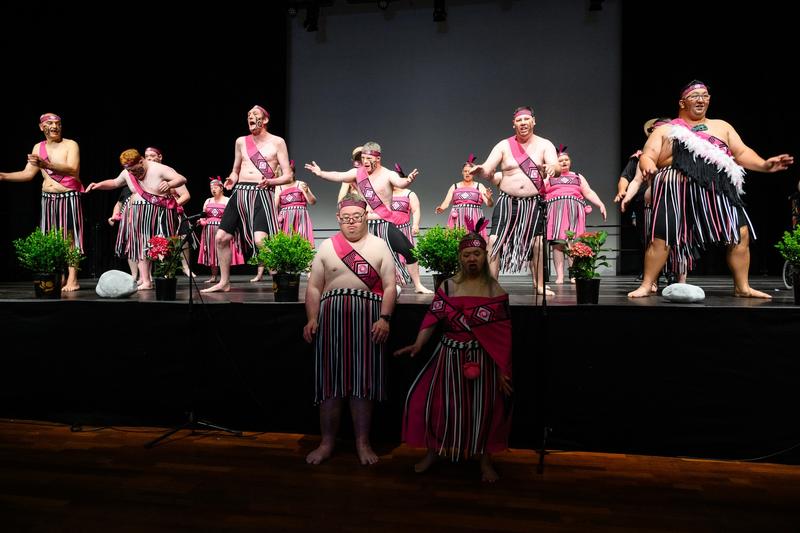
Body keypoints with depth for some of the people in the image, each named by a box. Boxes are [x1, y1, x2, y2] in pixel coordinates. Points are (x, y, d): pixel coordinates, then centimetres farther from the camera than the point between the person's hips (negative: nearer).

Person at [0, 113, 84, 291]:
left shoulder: (70, 145, -7)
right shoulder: (38, 147, 10)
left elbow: (73, 170, -23)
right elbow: (27, 174, 14)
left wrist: (46, 165, -34)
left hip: (69, 198, -5)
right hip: (48, 199, 5)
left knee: (70, 238, -7)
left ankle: (72, 280, -6)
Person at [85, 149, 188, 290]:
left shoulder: (159, 169, -12)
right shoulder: (127, 173, 7)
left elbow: (182, 179, -18)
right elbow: (114, 183, 26)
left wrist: (169, 184, -37)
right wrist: (99, 185, 9)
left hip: (160, 212, -5)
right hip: (140, 213, 6)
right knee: (141, 245, 2)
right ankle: (145, 280, 5)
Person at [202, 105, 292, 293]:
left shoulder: (277, 142, 4)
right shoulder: (241, 142, 16)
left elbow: (288, 176, 0)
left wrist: (270, 181, -17)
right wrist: (232, 180, 4)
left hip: (261, 194, -5)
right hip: (239, 192, 6)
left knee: (261, 240, -24)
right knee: (221, 237, 3)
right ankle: (224, 282, 18)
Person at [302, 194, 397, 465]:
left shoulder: (379, 246, 9)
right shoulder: (327, 246, 12)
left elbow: (389, 286, 2)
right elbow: (314, 287, 8)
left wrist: (384, 318, -11)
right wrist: (312, 319, -5)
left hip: (367, 316, -1)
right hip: (331, 315, 1)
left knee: (363, 380, 1)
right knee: (330, 379, 3)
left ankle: (363, 442, 13)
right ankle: (327, 442, 15)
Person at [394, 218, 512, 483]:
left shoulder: (495, 290, -3)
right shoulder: (447, 287, 0)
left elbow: (503, 333, -3)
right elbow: (432, 319, -8)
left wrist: (503, 368, -6)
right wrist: (418, 344, -23)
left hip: (483, 359, -1)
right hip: (449, 356, 2)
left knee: (485, 409, 4)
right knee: (436, 401, 3)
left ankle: (485, 461, 26)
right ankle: (433, 452, 27)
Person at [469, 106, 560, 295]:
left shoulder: (544, 145, 3)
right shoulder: (504, 146, 4)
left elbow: (557, 169, -12)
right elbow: (487, 170, -4)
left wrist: (552, 168, -36)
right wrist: (479, 170, -28)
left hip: (533, 203, 1)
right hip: (507, 201, 0)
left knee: (538, 244, 2)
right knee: (495, 242, -10)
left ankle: (539, 285, 18)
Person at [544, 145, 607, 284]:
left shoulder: (578, 177, 28)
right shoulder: (549, 177, 22)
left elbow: (589, 192, 18)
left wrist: (601, 204, 5)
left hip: (574, 210, 1)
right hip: (555, 209, -1)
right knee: (557, 243, -10)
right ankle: (559, 276, -11)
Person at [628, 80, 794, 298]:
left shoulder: (722, 126, 24)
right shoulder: (665, 130, 14)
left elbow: (742, 153, 18)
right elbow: (647, 157, 2)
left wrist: (764, 165, 0)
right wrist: (649, 168, -21)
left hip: (717, 191, 4)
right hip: (677, 190, -3)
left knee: (741, 233, -3)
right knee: (661, 238, -14)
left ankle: (742, 287, 10)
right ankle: (646, 286, -4)